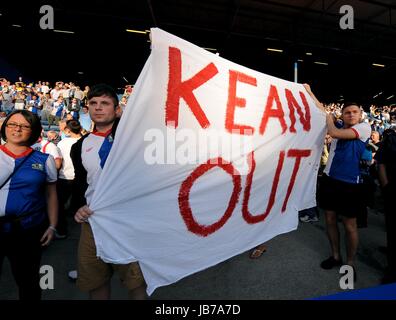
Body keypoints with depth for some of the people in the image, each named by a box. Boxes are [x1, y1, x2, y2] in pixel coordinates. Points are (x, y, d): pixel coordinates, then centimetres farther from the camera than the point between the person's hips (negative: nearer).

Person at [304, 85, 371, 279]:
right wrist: (309, 92, 23)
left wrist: (329, 118, 3)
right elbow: (322, 110, 20)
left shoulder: (364, 128, -3)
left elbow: (334, 133, -16)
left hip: (349, 183, -5)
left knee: (349, 225, 5)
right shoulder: (339, 126, 13)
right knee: (330, 219, 12)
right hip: (329, 179, 6)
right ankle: (335, 256, 31)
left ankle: (350, 263, 24)